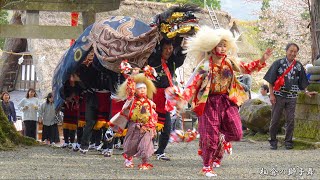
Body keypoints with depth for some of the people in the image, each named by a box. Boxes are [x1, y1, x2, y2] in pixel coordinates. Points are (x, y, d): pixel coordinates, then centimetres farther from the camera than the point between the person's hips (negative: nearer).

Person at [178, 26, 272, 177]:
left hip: (228, 101, 4)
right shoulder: (205, 66, -11)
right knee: (210, 136, -2)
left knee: (236, 133, -2)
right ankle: (207, 167, 14)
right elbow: (193, 83, -15)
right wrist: (183, 99, -26)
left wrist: (262, 61, 2)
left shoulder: (229, 62, 3)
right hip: (210, 103, -4)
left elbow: (246, 68, 14)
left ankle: (223, 139, 34)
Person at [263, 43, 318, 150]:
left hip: (292, 97, 2)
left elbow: (302, 82, 16)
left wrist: (306, 92, 4)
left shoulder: (298, 66, 7)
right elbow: (270, 80, -1)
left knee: (290, 120, 2)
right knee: (275, 119, 2)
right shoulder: (278, 63, 0)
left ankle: (288, 141, 12)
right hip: (279, 96, -2)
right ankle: (273, 141, 12)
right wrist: (271, 94, -6)